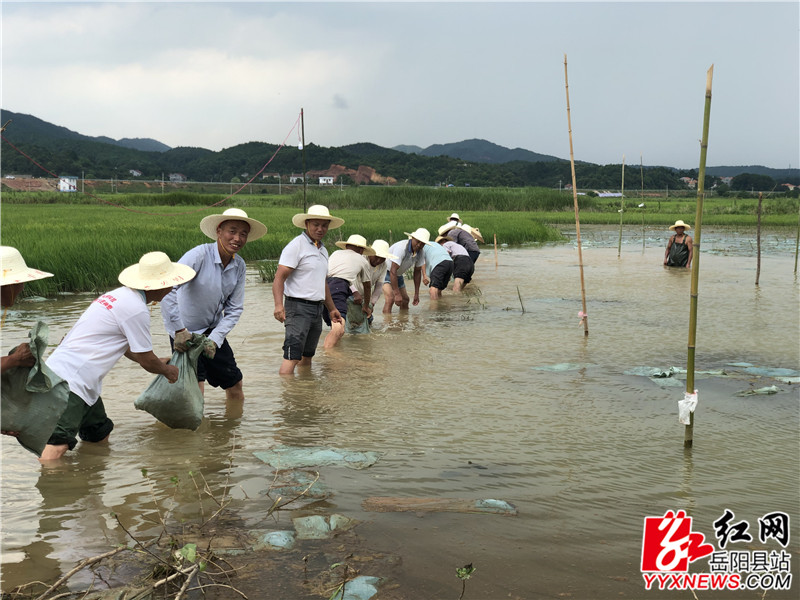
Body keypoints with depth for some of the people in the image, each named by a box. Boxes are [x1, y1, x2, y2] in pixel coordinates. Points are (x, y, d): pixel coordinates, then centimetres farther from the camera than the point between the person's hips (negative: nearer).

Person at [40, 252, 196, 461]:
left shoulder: (118, 295, 14)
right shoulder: (136, 309, -15)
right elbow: (147, 361, -4)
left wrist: (158, 364, 38)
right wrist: (168, 370, 16)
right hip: (69, 380, -10)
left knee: (100, 435, 18)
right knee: (59, 444, -21)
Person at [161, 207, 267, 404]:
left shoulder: (239, 266, -2)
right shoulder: (199, 255, -22)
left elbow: (234, 309, 2)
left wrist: (214, 339, -11)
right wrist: (179, 331, -33)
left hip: (213, 331, 6)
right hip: (185, 332, -6)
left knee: (234, 382, 12)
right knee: (196, 387, -15)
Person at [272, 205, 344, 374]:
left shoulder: (323, 250, 18)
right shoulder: (296, 246, -9)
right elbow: (279, 277, -16)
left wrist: (332, 308, 32)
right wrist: (278, 305, -29)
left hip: (317, 308, 8)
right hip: (298, 307, -8)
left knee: (307, 356, 15)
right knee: (292, 356, -16)